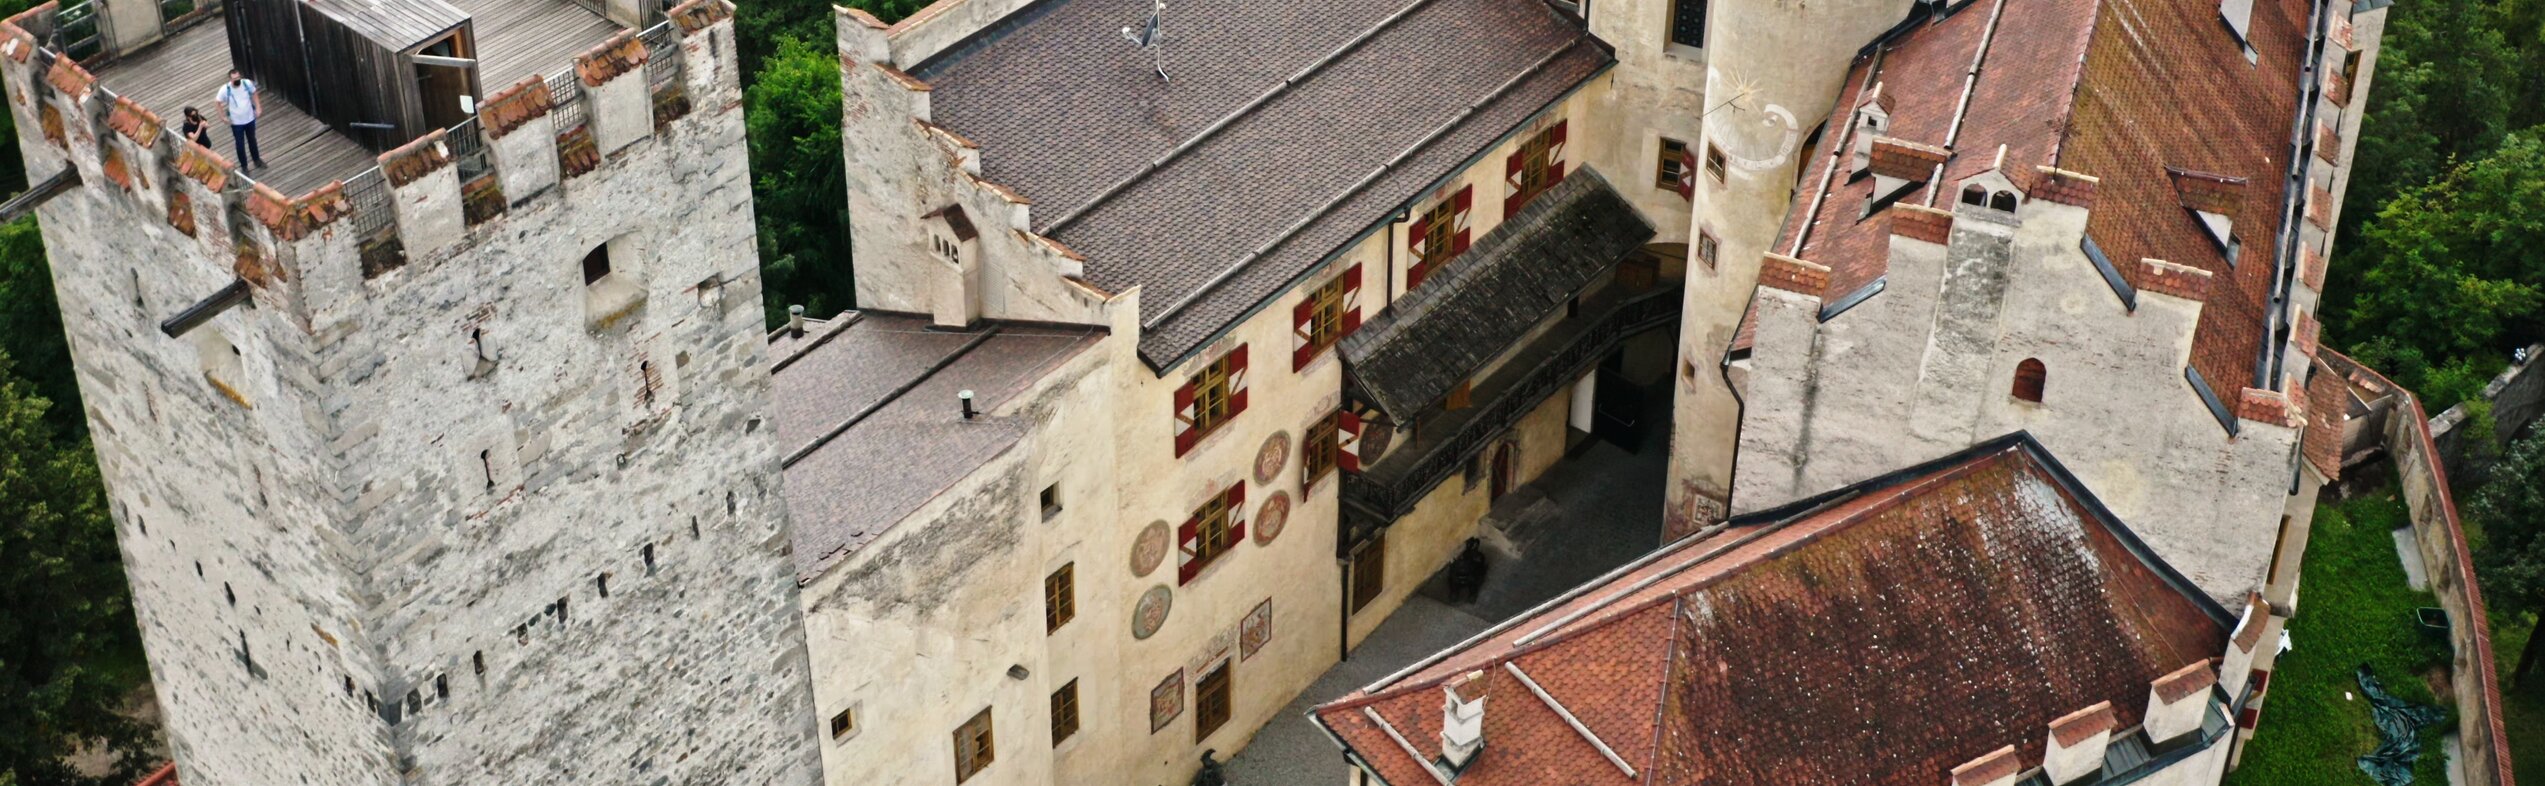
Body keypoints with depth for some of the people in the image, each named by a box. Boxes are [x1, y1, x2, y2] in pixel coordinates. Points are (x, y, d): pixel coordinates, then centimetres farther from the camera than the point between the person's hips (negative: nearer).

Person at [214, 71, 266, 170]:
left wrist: (258, 108, -3)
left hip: (250, 118, 3)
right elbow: (217, 102, -10)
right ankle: (244, 167, 26)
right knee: (240, 145, 9)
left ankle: (257, 160, 46)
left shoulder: (247, 83, -16)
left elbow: (254, 94, 3)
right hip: (236, 122, -3)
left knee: (252, 140, 24)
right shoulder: (225, 89, -23)